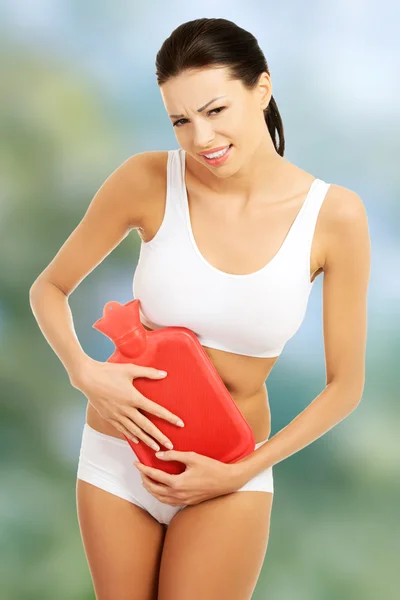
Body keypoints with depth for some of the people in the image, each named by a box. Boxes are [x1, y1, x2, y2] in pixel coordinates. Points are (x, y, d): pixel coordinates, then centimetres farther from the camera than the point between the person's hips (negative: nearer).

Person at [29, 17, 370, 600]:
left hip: (231, 475, -1)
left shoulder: (334, 215, -14)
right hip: (118, 456, 1)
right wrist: (84, 372, -19)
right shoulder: (147, 181, -14)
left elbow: (345, 384, -6)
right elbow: (48, 289, -1)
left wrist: (242, 472, -10)